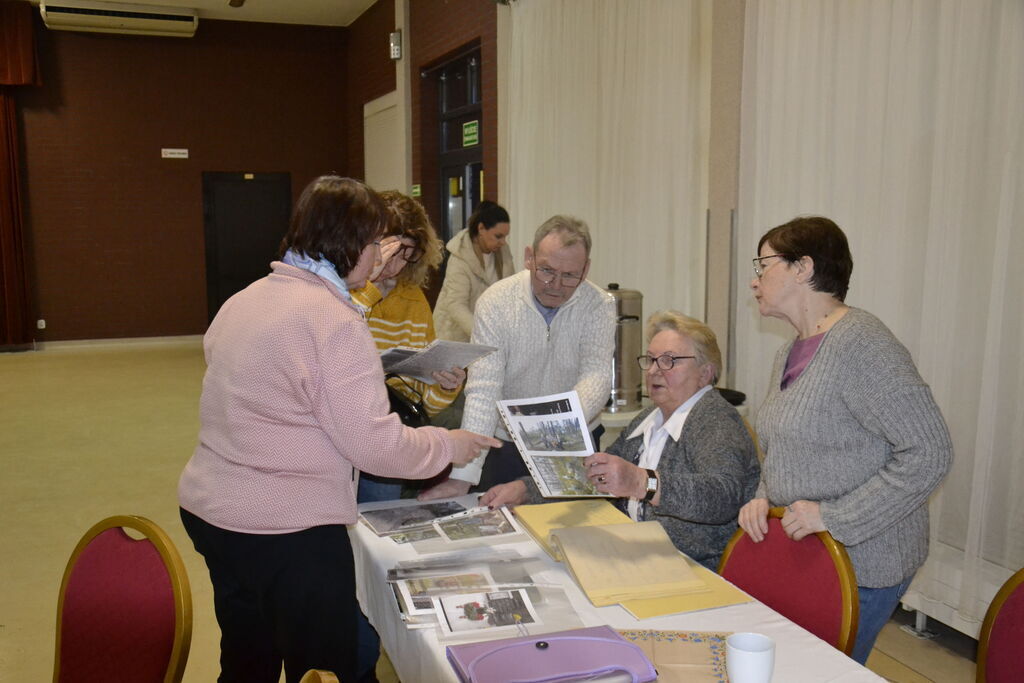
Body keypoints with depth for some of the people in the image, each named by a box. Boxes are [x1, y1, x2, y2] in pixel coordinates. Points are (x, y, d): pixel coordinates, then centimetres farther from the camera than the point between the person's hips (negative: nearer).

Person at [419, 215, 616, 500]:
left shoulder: (599, 305, -9)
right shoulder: (496, 301, -13)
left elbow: (596, 375, -19)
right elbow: (483, 390, -19)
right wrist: (462, 476, -28)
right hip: (507, 443, -1)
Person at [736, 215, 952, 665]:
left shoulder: (861, 343, -18)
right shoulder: (789, 354, 11)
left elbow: (929, 452, -22)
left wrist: (834, 518, -22)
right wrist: (762, 497, 2)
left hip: (859, 564, -8)